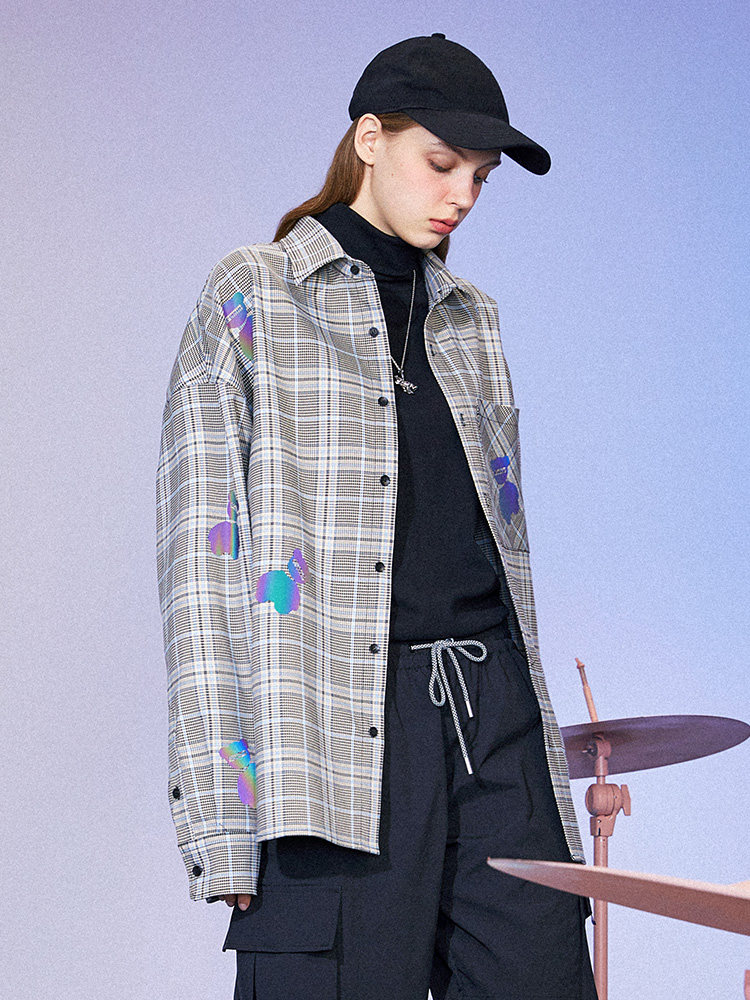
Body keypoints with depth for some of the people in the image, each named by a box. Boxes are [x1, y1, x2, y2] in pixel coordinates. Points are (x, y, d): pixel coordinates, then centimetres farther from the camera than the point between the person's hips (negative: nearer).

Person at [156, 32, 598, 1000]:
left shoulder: (472, 321, 21)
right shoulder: (249, 299, 5)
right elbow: (201, 548, -2)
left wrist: (541, 769, 16)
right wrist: (221, 808, -11)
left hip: (492, 716, 5)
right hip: (339, 728, -5)